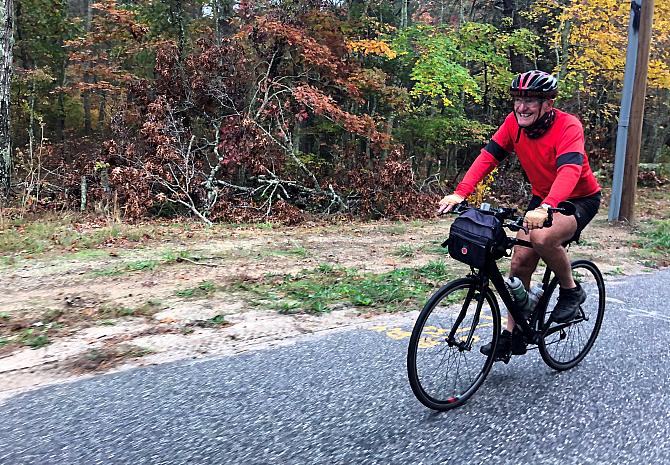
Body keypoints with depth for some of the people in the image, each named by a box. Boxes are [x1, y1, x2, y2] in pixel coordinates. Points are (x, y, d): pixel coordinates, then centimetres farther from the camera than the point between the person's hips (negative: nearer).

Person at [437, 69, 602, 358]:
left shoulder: (568, 126, -27)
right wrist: (460, 193, -33)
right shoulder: (514, 122, -11)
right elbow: (488, 156, -18)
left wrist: (545, 208, -60)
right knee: (520, 261, -3)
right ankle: (513, 334, 11)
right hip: (542, 198, 6)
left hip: (580, 199, -6)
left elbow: (569, 170, -42)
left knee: (542, 237, -34)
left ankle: (571, 291, -5)